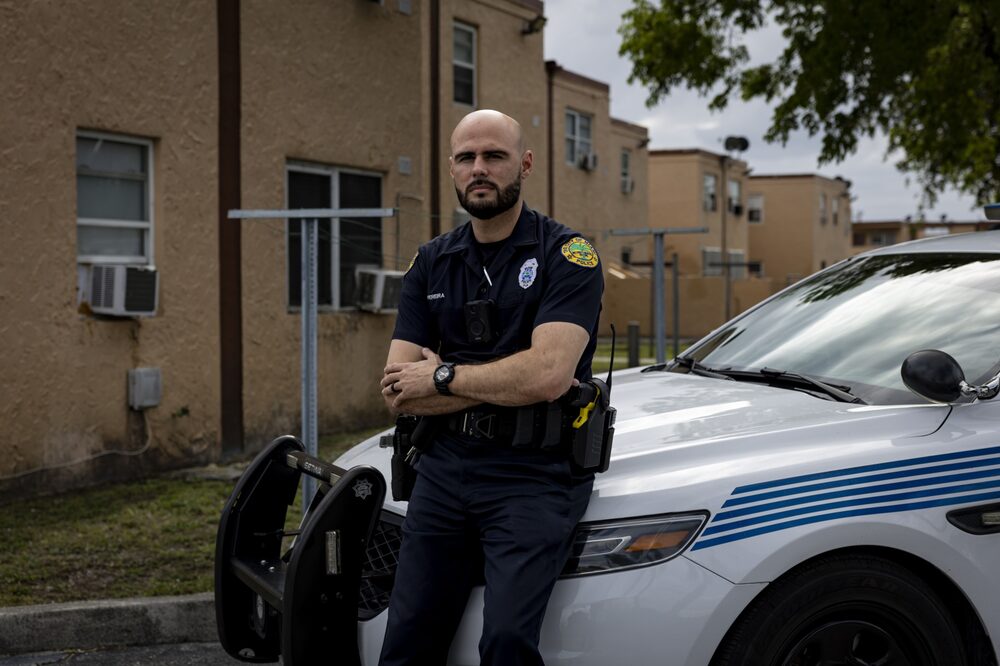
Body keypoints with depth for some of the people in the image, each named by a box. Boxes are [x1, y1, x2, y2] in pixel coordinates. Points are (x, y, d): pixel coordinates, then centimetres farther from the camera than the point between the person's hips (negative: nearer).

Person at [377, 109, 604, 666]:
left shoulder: (567, 254, -3)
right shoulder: (431, 264, 12)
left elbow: (546, 375, -19)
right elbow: (398, 391, 3)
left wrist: (443, 377, -7)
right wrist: (504, 384, -9)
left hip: (535, 474, -5)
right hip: (444, 468, 5)